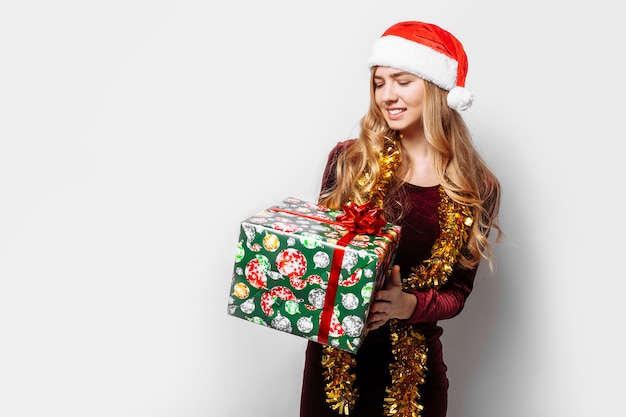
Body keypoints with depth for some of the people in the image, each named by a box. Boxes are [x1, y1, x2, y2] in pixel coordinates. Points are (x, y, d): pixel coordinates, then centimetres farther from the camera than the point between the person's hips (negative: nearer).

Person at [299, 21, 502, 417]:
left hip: (414, 369, 0)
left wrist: (408, 305, -22)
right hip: (334, 357, 1)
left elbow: (458, 292, -3)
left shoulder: (474, 188, -5)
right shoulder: (350, 159, -5)